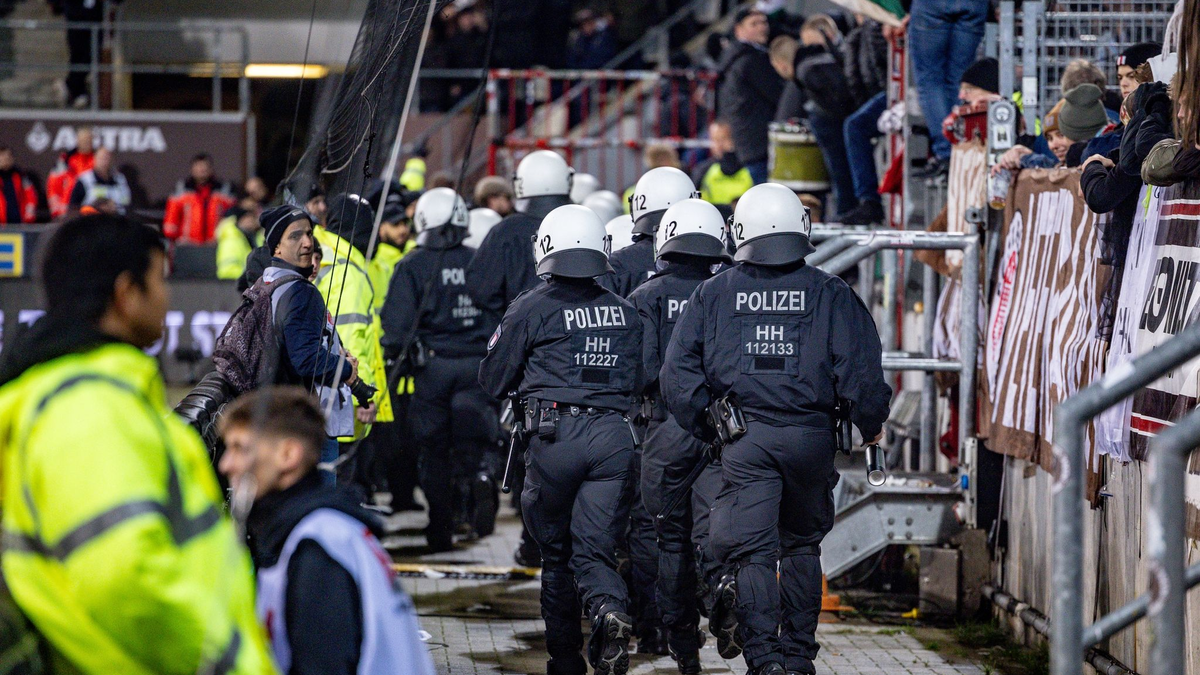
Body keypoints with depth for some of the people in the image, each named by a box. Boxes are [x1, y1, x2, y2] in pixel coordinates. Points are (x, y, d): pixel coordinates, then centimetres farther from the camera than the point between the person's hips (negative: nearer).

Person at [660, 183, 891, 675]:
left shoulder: (713, 294, 4)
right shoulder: (830, 294, 1)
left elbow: (677, 375, 3)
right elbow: (861, 371, -4)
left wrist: (705, 430, 13)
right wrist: (870, 426, 11)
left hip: (743, 440, -1)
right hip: (811, 439, 1)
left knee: (751, 550, -1)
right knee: (801, 545, 17)